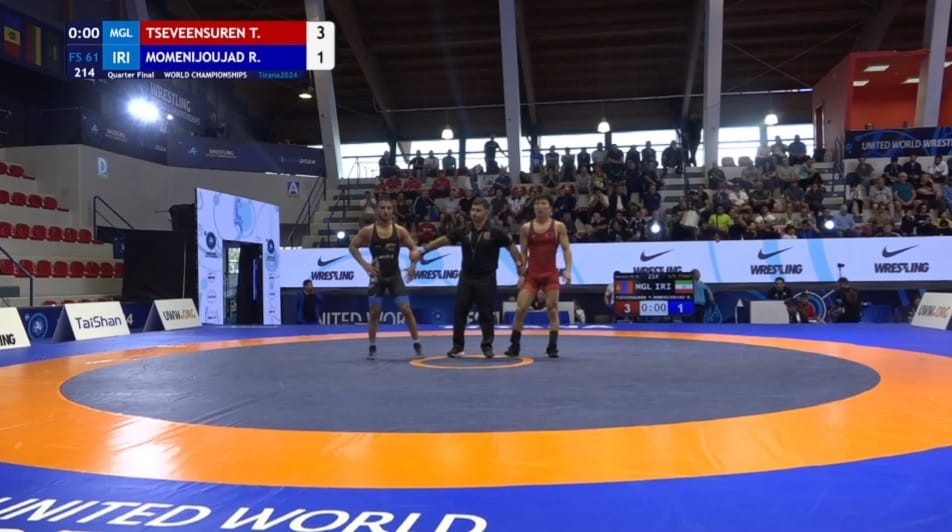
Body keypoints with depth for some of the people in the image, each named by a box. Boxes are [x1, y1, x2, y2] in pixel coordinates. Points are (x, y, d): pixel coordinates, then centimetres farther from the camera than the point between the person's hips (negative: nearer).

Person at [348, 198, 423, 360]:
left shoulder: (400, 230, -6)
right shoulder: (368, 231, -7)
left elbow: (414, 248, -2)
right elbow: (353, 247, 3)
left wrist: (415, 254, -27)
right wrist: (364, 264, -9)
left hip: (395, 275, 0)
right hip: (377, 277, 0)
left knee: (407, 310, -4)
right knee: (374, 312, 4)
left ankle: (417, 344, 6)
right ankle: (372, 347, 17)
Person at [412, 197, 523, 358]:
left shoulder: (495, 232, -7)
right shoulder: (463, 231, 2)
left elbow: (512, 247, -1)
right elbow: (442, 240, 4)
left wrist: (520, 265, -7)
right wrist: (423, 251, 2)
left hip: (486, 279, -3)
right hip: (466, 277, 3)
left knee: (486, 314, 3)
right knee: (459, 312, 3)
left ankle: (487, 346, 16)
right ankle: (457, 345, 15)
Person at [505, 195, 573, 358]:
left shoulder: (559, 226, 0)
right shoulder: (526, 228, 4)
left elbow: (566, 249, -2)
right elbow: (523, 252, 6)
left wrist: (568, 269, -14)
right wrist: (521, 274, -1)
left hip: (551, 274, -1)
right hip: (531, 274, 1)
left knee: (552, 310, -2)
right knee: (520, 308, -5)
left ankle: (552, 347, 6)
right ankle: (514, 346, 7)